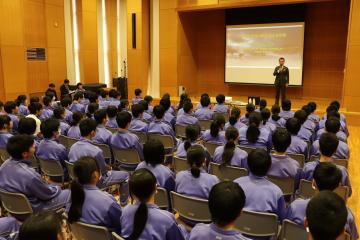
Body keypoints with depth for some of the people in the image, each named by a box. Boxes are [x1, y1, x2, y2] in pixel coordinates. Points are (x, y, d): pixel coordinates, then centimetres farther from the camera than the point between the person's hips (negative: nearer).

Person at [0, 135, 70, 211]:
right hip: (32, 209, -8)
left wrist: (41, 181, 8)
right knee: (69, 193, 3)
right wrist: (58, 188, 1)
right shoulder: (30, 176, -36)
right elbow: (48, 194, -18)